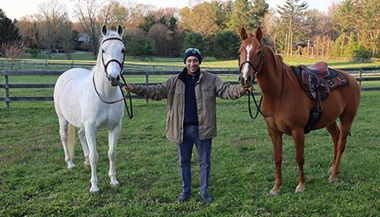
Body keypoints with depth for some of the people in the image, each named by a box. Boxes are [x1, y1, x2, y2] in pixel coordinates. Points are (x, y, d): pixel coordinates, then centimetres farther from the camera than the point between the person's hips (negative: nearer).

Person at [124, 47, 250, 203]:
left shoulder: (211, 80, -2)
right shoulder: (175, 81, 1)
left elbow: (226, 90, -10)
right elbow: (157, 91, -3)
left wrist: (241, 89, -31)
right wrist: (135, 89, -15)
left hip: (203, 128, -1)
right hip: (182, 129, 1)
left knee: (205, 162, 9)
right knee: (184, 161, 14)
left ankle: (204, 191, 24)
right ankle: (186, 190, 30)